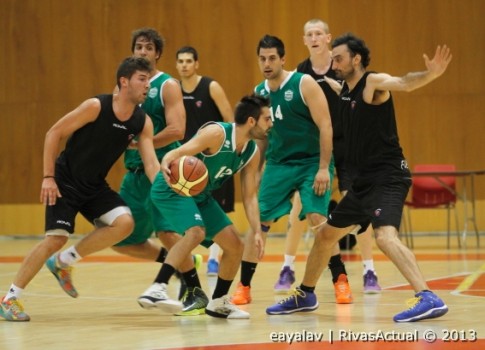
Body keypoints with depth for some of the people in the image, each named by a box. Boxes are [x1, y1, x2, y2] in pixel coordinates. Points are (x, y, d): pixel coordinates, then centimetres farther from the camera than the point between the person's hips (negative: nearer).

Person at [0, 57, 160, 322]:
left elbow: (151, 164, -9)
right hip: (65, 181, -6)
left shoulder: (143, 122, -4)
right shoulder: (96, 107, -19)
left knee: (124, 223, -16)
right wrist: (48, 177, -18)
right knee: (56, 238, -16)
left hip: (95, 187, 6)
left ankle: (63, 262, 1)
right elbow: (54, 133, -14)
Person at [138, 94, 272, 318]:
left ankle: (219, 303, 22)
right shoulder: (217, 133, -25)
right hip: (172, 189, -9)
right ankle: (156, 289, -35)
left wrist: (257, 232, -7)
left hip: (201, 196, 9)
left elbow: (250, 196, 3)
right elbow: (177, 153, -32)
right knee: (196, 232, -33)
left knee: (235, 246, 5)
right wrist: (167, 164, -55)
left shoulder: (252, 153, -2)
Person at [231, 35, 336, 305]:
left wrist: (323, 168, -20)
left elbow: (325, 126, -14)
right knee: (258, 221, 0)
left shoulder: (304, 84, -12)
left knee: (318, 219, -16)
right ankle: (244, 287, 9)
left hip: (312, 162, -5)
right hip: (278, 163, 5)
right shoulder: (259, 93, 5)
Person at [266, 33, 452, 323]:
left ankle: (428, 299, -36)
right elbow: (323, 83, 38)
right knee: (326, 234, 20)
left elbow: (404, 84, -35)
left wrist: (430, 74, -52)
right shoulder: (344, 89, 12)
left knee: (386, 236, -30)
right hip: (363, 181, 10)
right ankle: (305, 295, 39)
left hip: (388, 177, -10)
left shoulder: (374, 83, -12)